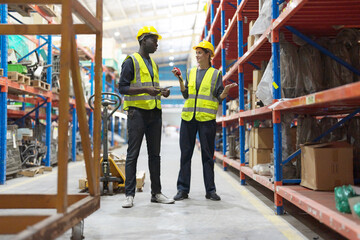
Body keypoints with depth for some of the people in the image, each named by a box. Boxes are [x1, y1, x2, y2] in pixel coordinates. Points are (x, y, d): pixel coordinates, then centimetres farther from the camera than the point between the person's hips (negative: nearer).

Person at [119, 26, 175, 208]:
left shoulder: (154, 64, 20)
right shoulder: (131, 61, -2)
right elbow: (122, 87, -10)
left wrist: (161, 92, 5)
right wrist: (145, 89, -21)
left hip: (154, 112, 7)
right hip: (137, 111, -7)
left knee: (155, 154, 9)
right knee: (133, 154, -5)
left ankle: (156, 193, 15)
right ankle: (129, 195, 0)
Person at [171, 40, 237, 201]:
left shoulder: (216, 74, 7)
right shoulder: (191, 72, 16)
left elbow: (219, 98, 2)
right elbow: (186, 95, 9)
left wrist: (225, 92, -17)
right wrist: (180, 80, -1)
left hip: (207, 118, -3)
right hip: (188, 117, 3)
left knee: (207, 155, 1)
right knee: (185, 153, 3)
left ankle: (210, 190, 9)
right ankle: (183, 189, 10)